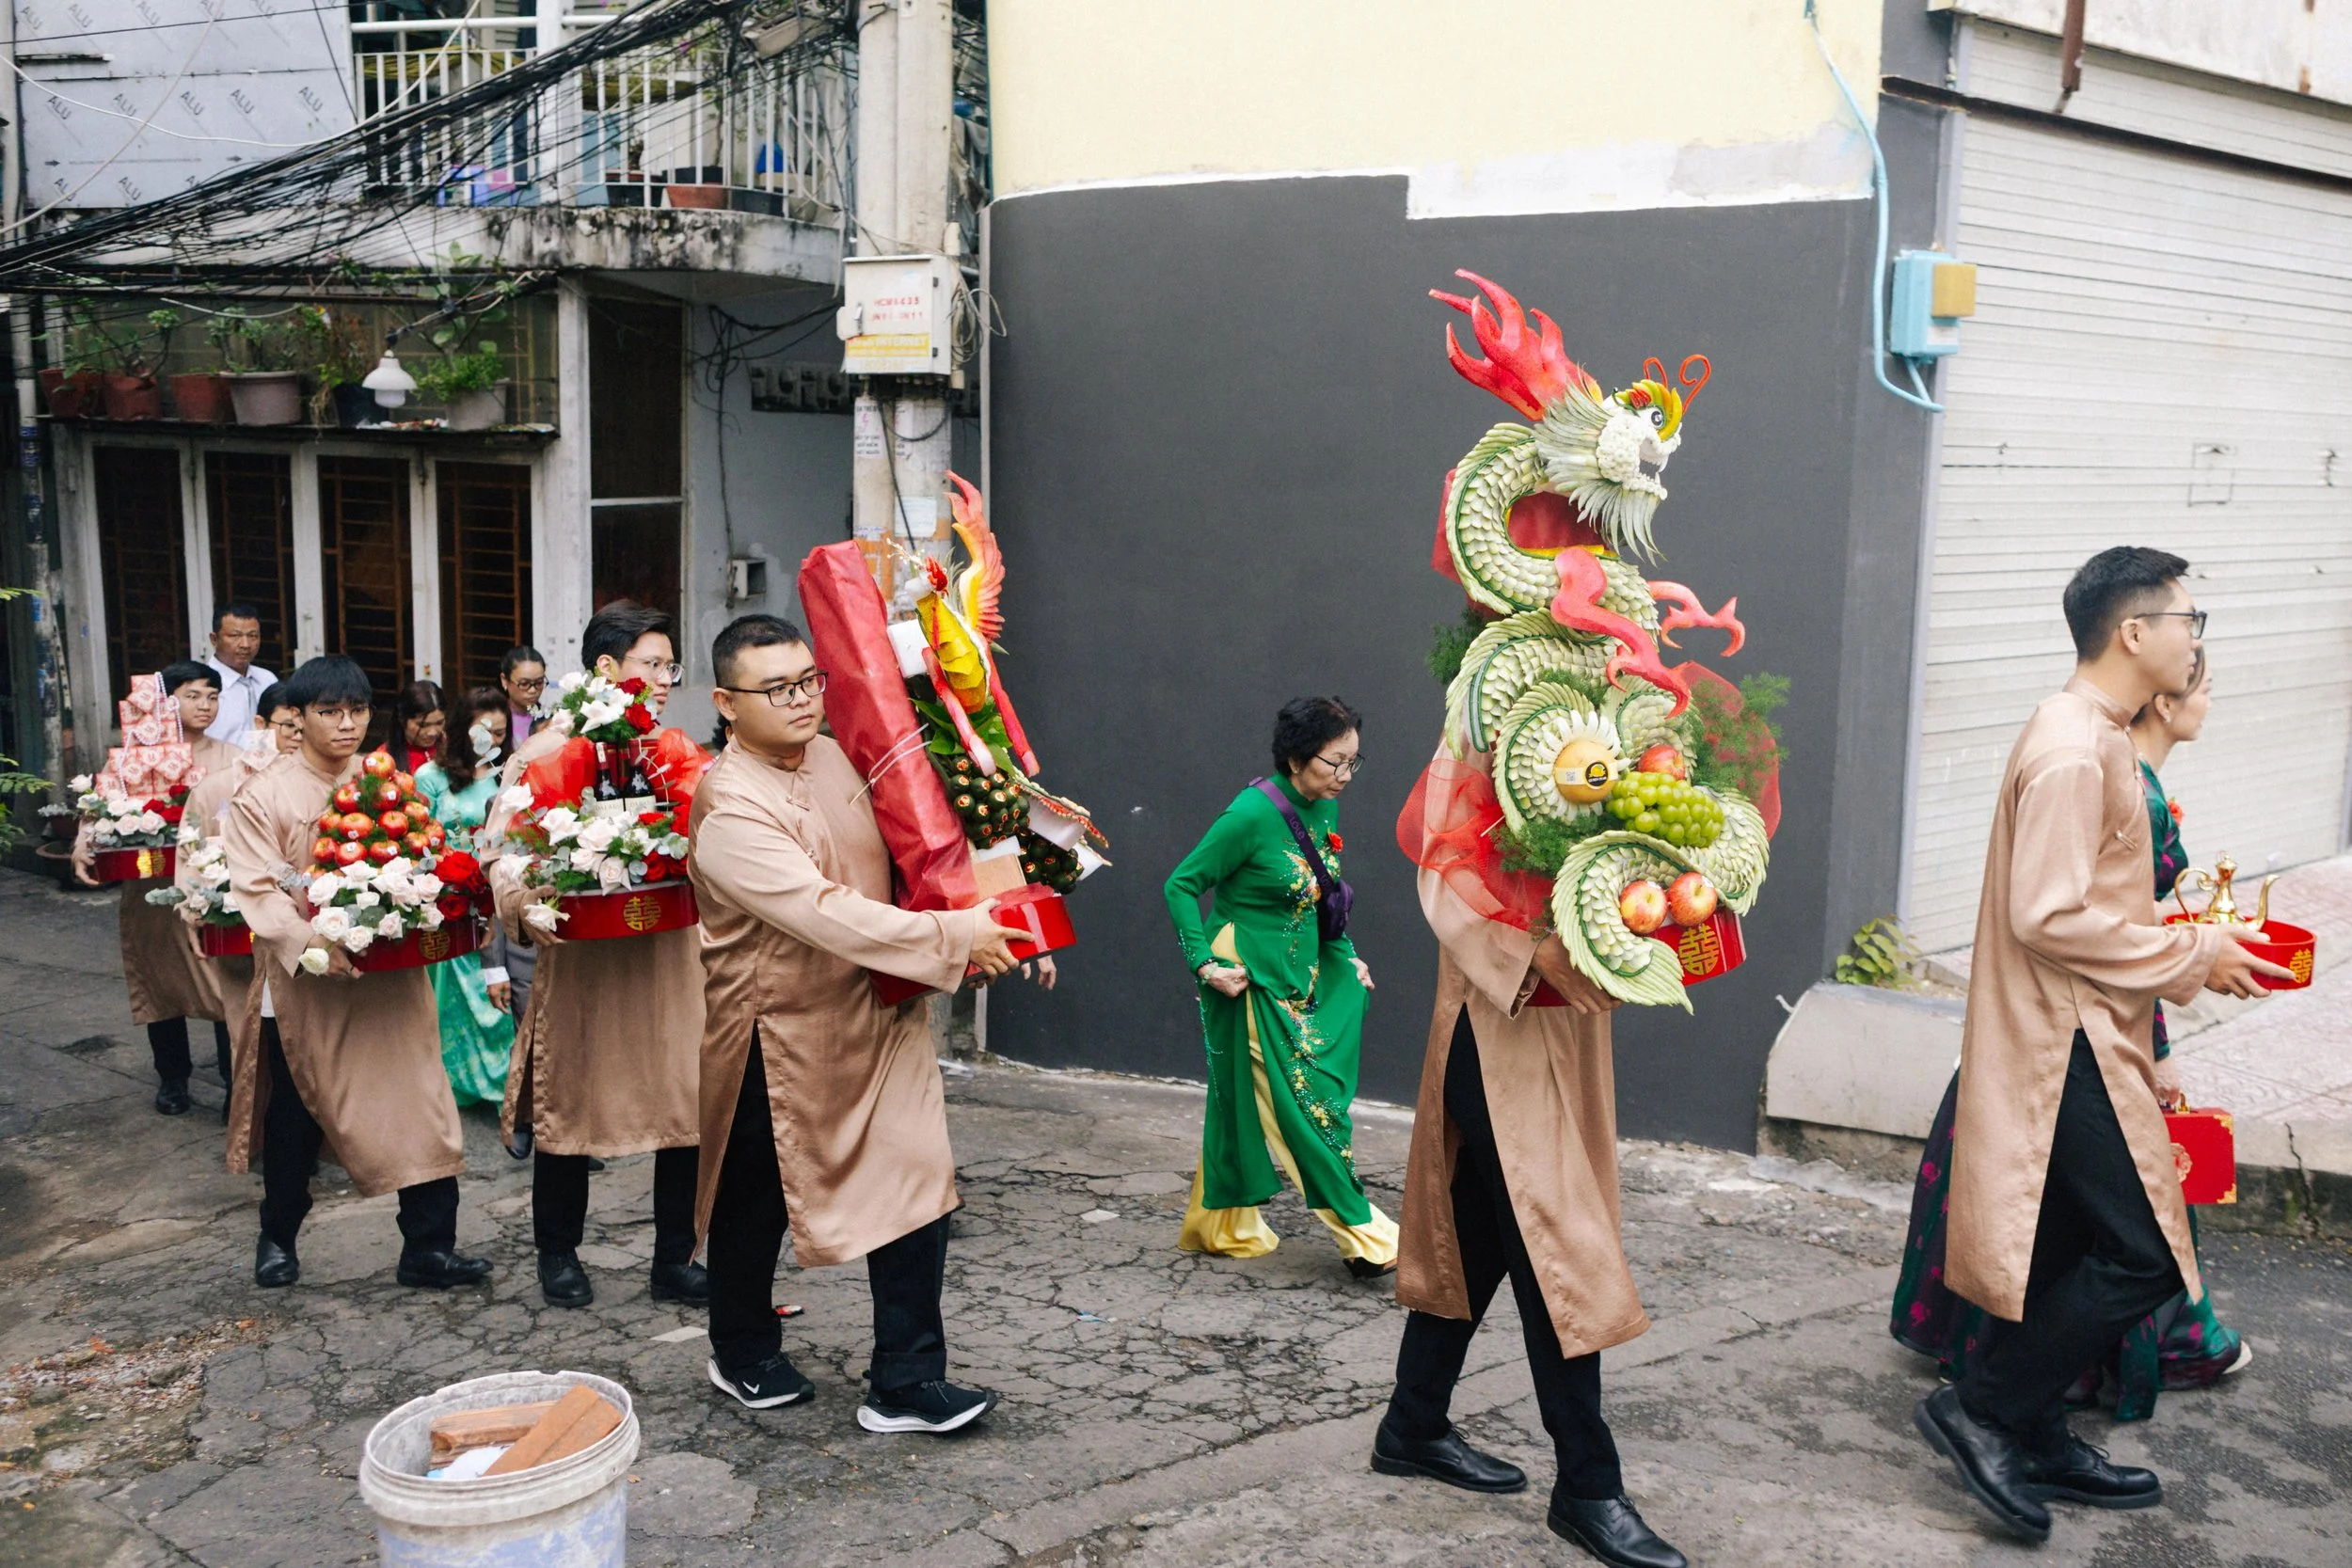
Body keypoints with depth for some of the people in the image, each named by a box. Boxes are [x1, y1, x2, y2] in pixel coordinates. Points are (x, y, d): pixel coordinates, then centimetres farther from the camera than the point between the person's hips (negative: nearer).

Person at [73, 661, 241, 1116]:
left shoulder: (231, 758, 6)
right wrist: (83, 848, -14)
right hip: (152, 890, 1)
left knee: (226, 984, -6)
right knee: (161, 983, 10)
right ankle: (172, 1078, 26)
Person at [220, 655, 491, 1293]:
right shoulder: (264, 796, -6)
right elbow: (256, 890, -12)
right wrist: (313, 944, -25)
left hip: (390, 976, 2)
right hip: (305, 980, -2)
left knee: (417, 1104, -1)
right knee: (295, 1117, 13)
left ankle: (428, 1246, 8)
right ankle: (278, 1236, 35)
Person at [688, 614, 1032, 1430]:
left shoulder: (835, 758, 3)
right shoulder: (730, 811, -21)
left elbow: (895, 859, 17)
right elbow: (827, 914, -29)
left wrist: (1001, 933, 7)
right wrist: (954, 938, -26)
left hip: (879, 1017, 6)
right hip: (779, 1036, -6)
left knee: (915, 1188, 1)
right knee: (755, 1206, 14)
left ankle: (905, 1385, 11)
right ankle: (743, 1357, 39)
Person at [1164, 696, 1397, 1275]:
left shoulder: (1324, 810, 4)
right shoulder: (1252, 814, -19)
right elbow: (1182, 885, -13)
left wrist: (1345, 955, 11)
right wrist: (1205, 964, -18)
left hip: (1303, 977, 8)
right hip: (1252, 983, -8)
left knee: (1242, 1104, 15)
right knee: (1297, 1107, -1)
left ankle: (1224, 1227, 25)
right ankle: (1364, 1237, 4)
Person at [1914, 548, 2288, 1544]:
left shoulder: (2094, 740, 14)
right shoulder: (2072, 752, -19)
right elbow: (2050, 915, -24)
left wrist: (2187, 942, 12)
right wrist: (2192, 958, -15)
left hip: (2074, 1039, 10)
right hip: (2065, 1042, -10)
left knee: (2067, 1246, 15)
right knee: (2145, 1251, -7)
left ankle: (2034, 1442, 26)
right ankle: (1982, 1407, 2)